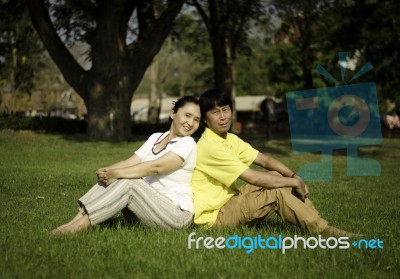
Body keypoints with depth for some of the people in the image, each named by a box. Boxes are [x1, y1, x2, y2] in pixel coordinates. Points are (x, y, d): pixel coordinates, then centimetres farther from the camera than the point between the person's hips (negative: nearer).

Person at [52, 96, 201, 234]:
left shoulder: (187, 143, -9)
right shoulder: (155, 138, 13)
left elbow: (155, 167, -21)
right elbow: (131, 162, 1)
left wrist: (116, 173, -24)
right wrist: (107, 170, -19)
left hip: (176, 212, -7)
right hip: (149, 206, 7)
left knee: (128, 183, -26)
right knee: (109, 180, -10)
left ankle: (81, 224, -31)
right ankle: (78, 219, -23)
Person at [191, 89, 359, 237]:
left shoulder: (230, 139, 8)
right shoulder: (210, 146, -22)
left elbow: (264, 160, 8)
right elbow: (253, 178, -25)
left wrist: (294, 176, -9)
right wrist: (294, 182, -17)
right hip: (213, 216, -9)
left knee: (277, 176, 0)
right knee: (278, 192, -20)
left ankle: (318, 225, -5)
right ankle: (324, 232, -11)